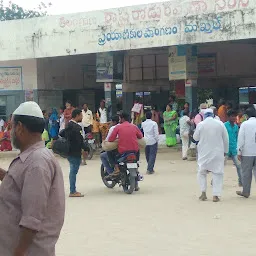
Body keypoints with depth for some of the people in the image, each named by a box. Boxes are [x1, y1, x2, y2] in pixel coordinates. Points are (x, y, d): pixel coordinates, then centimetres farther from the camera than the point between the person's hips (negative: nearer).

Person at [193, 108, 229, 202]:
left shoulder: (200, 125, -7)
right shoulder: (220, 124, -4)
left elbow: (195, 137, 5)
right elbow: (226, 139, 2)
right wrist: (225, 151, 13)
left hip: (204, 153, 0)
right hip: (218, 153, 0)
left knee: (202, 172, 16)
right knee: (217, 173, 6)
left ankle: (203, 193, 8)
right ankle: (216, 195, 1)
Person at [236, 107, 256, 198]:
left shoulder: (244, 124, -6)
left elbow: (241, 139, -7)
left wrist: (239, 152, -2)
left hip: (247, 153, -2)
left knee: (246, 173, 6)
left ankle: (246, 192, 12)